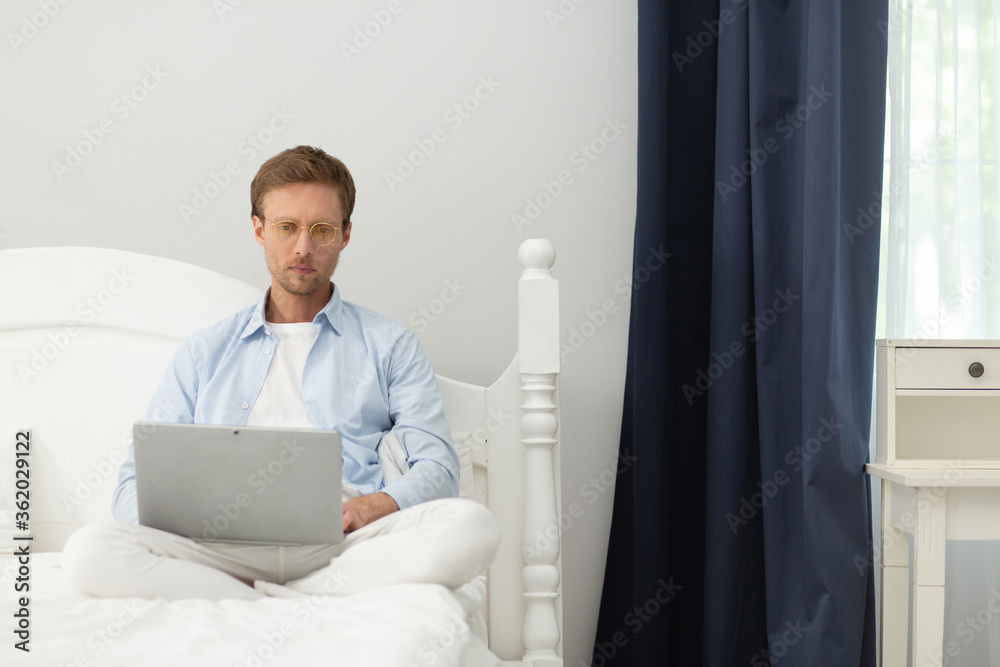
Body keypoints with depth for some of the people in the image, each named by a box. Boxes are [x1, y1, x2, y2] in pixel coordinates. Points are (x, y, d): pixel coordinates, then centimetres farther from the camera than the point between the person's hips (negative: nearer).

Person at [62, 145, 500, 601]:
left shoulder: (389, 346, 20)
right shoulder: (205, 351, 23)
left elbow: (437, 468, 11)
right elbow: (136, 484, 17)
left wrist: (377, 505, -13)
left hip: (342, 545, 0)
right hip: (230, 548, 1)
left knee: (471, 526, -32)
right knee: (90, 550, -28)